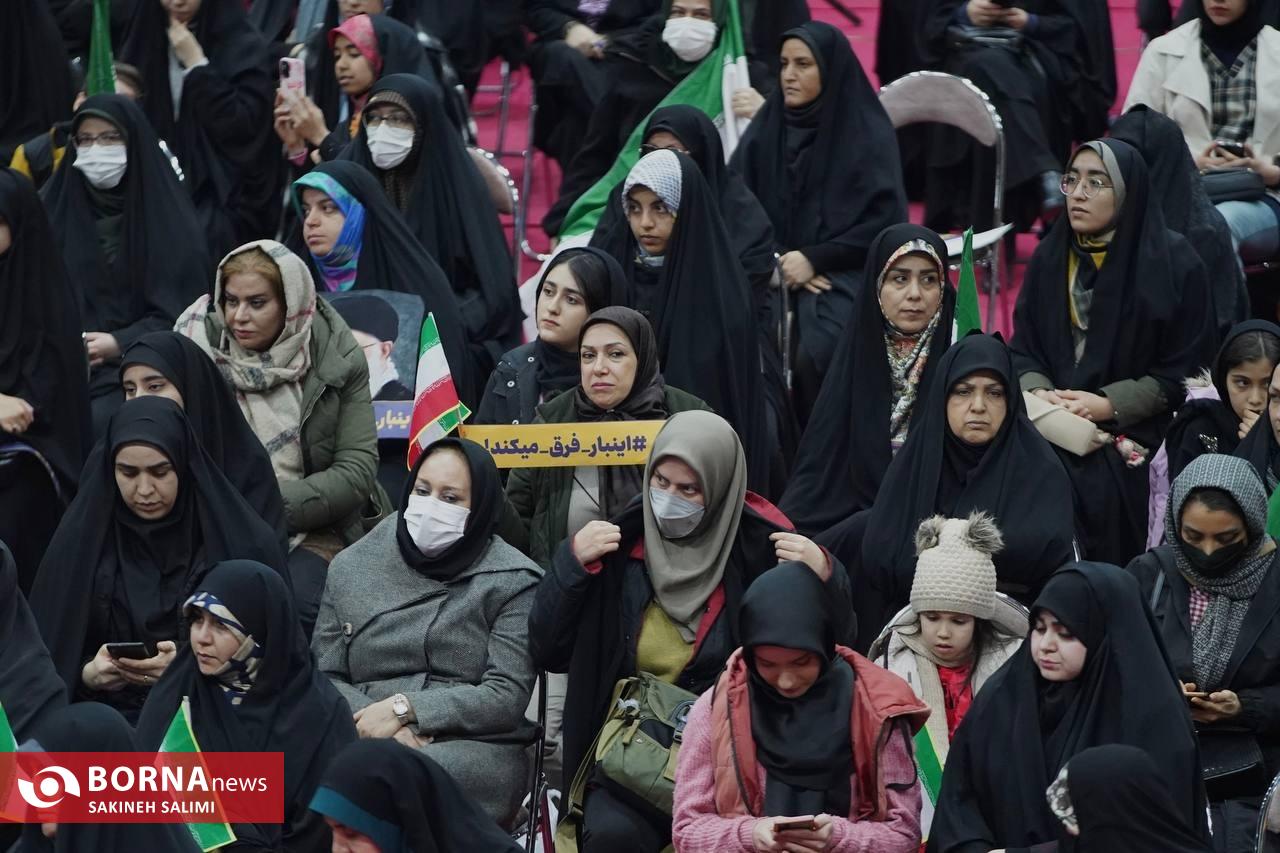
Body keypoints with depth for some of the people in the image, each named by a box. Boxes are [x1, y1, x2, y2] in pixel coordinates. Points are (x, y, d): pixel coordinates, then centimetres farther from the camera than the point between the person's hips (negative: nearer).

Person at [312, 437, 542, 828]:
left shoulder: (512, 581, 6)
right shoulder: (352, 568, 16)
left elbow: (507, 697, -3)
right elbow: (324, 676, 12)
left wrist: (404, 708, -12)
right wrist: (374, 722, -9)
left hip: (476, 748, -2)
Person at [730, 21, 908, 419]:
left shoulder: (868, 133, -2)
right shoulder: (766, 126, 9)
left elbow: (884, 222, -6)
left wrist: (815, 259, -14)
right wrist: (775, 261, -11)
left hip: (845, 273, -3)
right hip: (776, 269, 3)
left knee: (815, 355, -33)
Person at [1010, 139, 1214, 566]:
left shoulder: (1173, 263, -3)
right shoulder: (1049, 258, 10)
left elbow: (1186, 370, -4)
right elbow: (1022, 350, 12)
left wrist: (1108, 405, -13)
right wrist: (1038, 393, -10)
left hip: (1134, 433, -3)